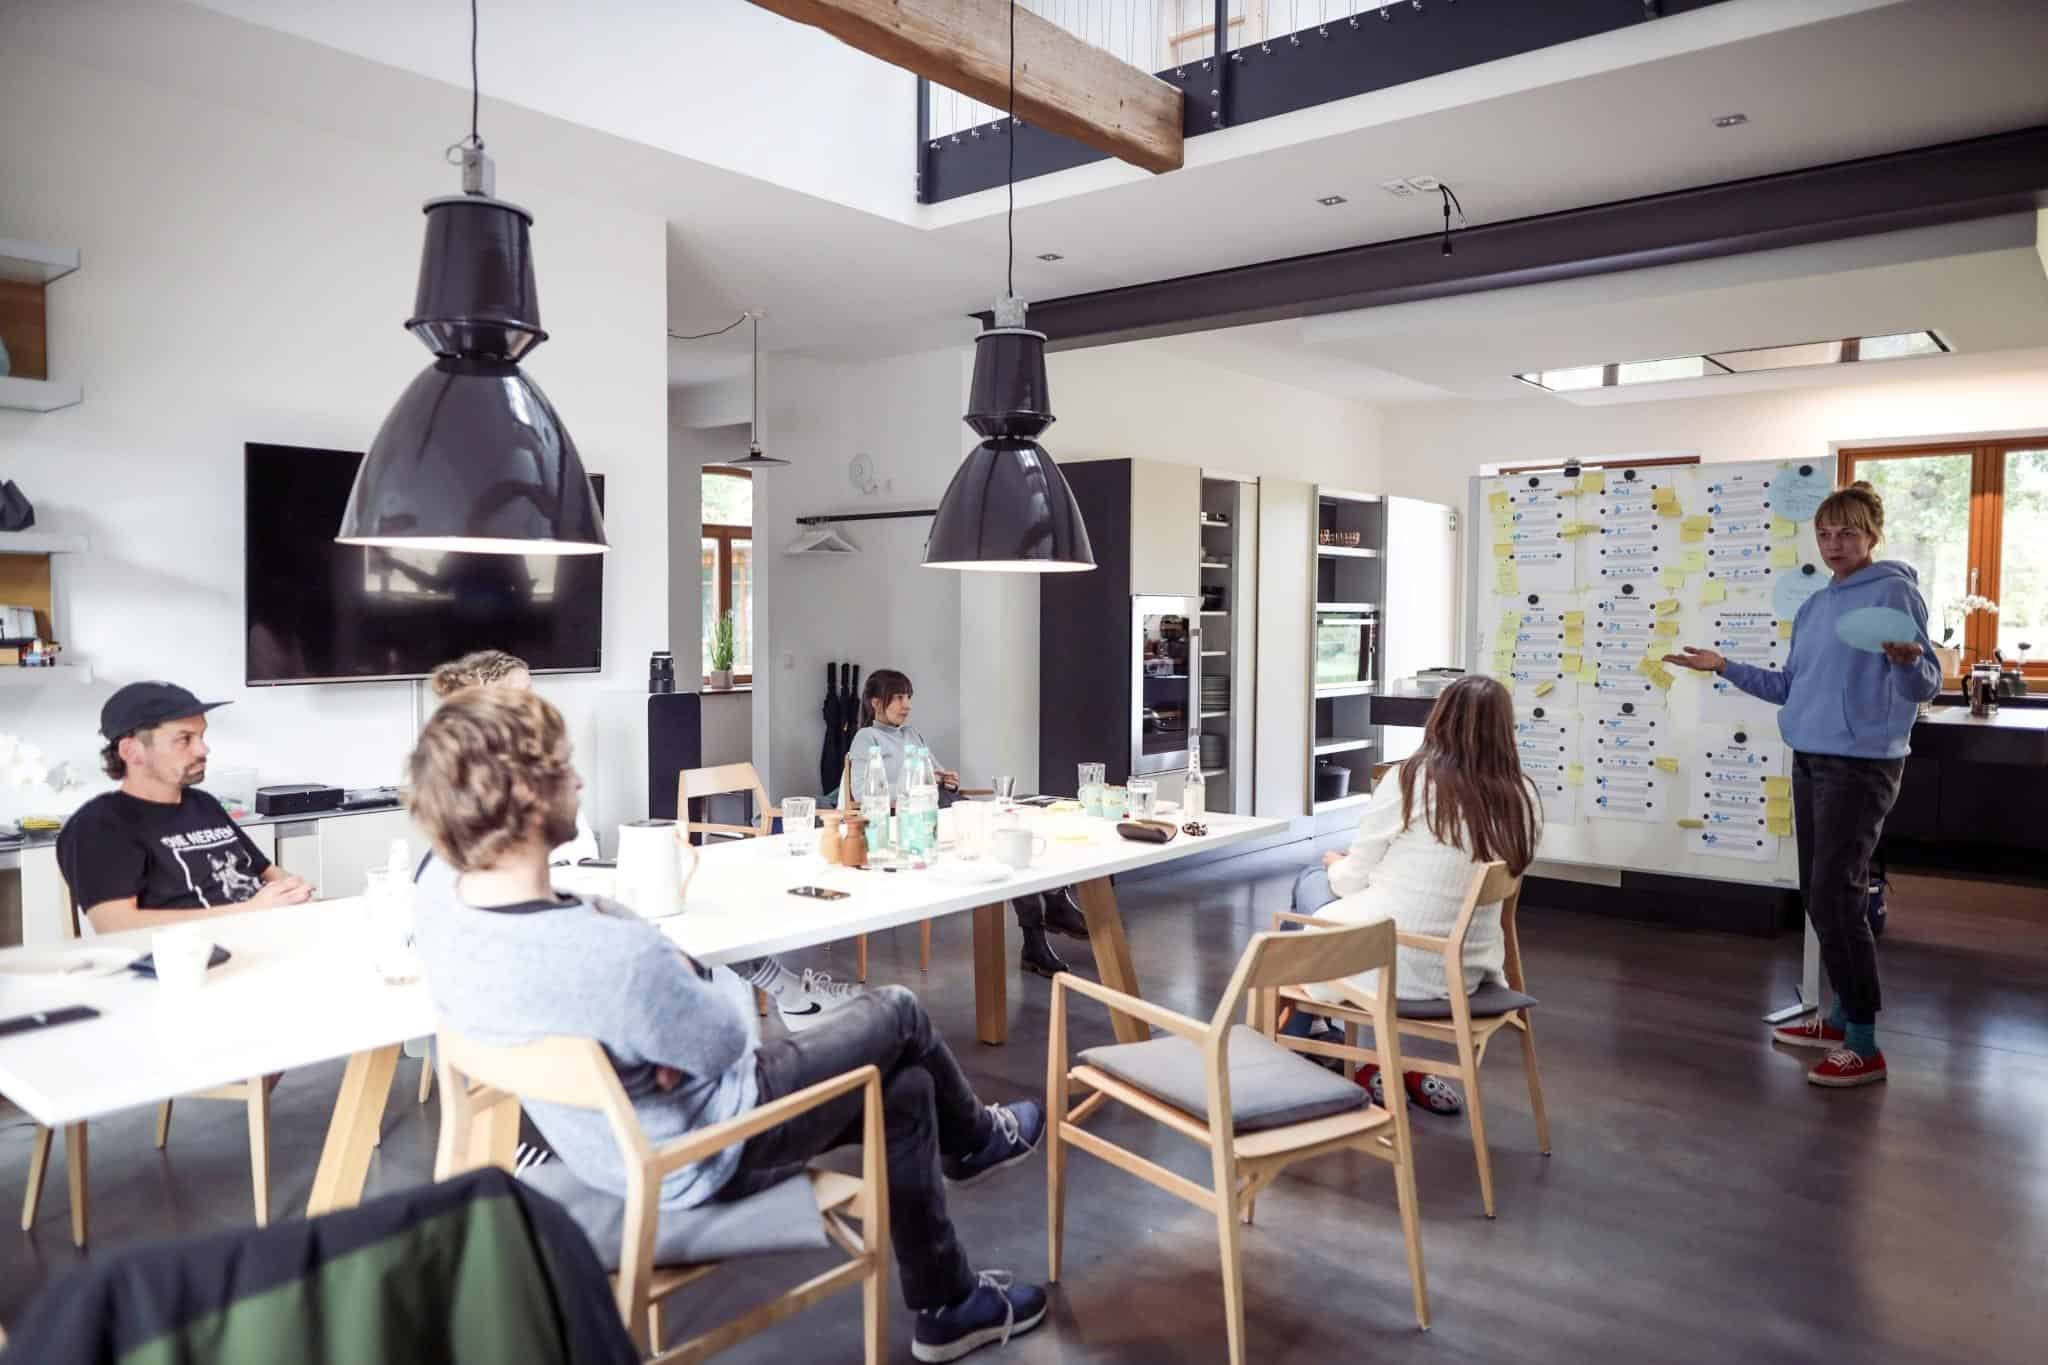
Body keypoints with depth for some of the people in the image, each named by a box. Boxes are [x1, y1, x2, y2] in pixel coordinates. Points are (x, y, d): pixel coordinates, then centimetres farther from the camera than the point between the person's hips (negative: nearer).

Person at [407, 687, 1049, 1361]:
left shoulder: (436, 910, -16)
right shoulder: (617, 955, -43)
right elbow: (727, 1043, -24)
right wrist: (702, 978, -7)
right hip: (702, 1158, -8)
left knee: (904, 1090, 22)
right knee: (896, 1014, 13)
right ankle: (973, 1138, 44)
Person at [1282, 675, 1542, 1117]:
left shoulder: (1410, 779, -16)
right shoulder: (1525, 799, -4)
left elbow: (1352, 881, -6)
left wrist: (1337, 865, 18)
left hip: (1392, 964, -4)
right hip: (1466, 971, 5)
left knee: (1313, 881, 22)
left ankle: (1294, 1048, 36)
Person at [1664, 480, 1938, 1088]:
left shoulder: (1894, 591, -9)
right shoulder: (1813, 606, 14)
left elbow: (1925, 687, -16)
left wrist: (1908, 659, -37)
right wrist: (1724, 667, 15)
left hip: (1861, 765, -8)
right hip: (1808, 761, 8)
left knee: (1835, 897, -10)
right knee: (1818, 896, 12)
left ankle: (1865, 1045, -1)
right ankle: (1842, 1014, 26)